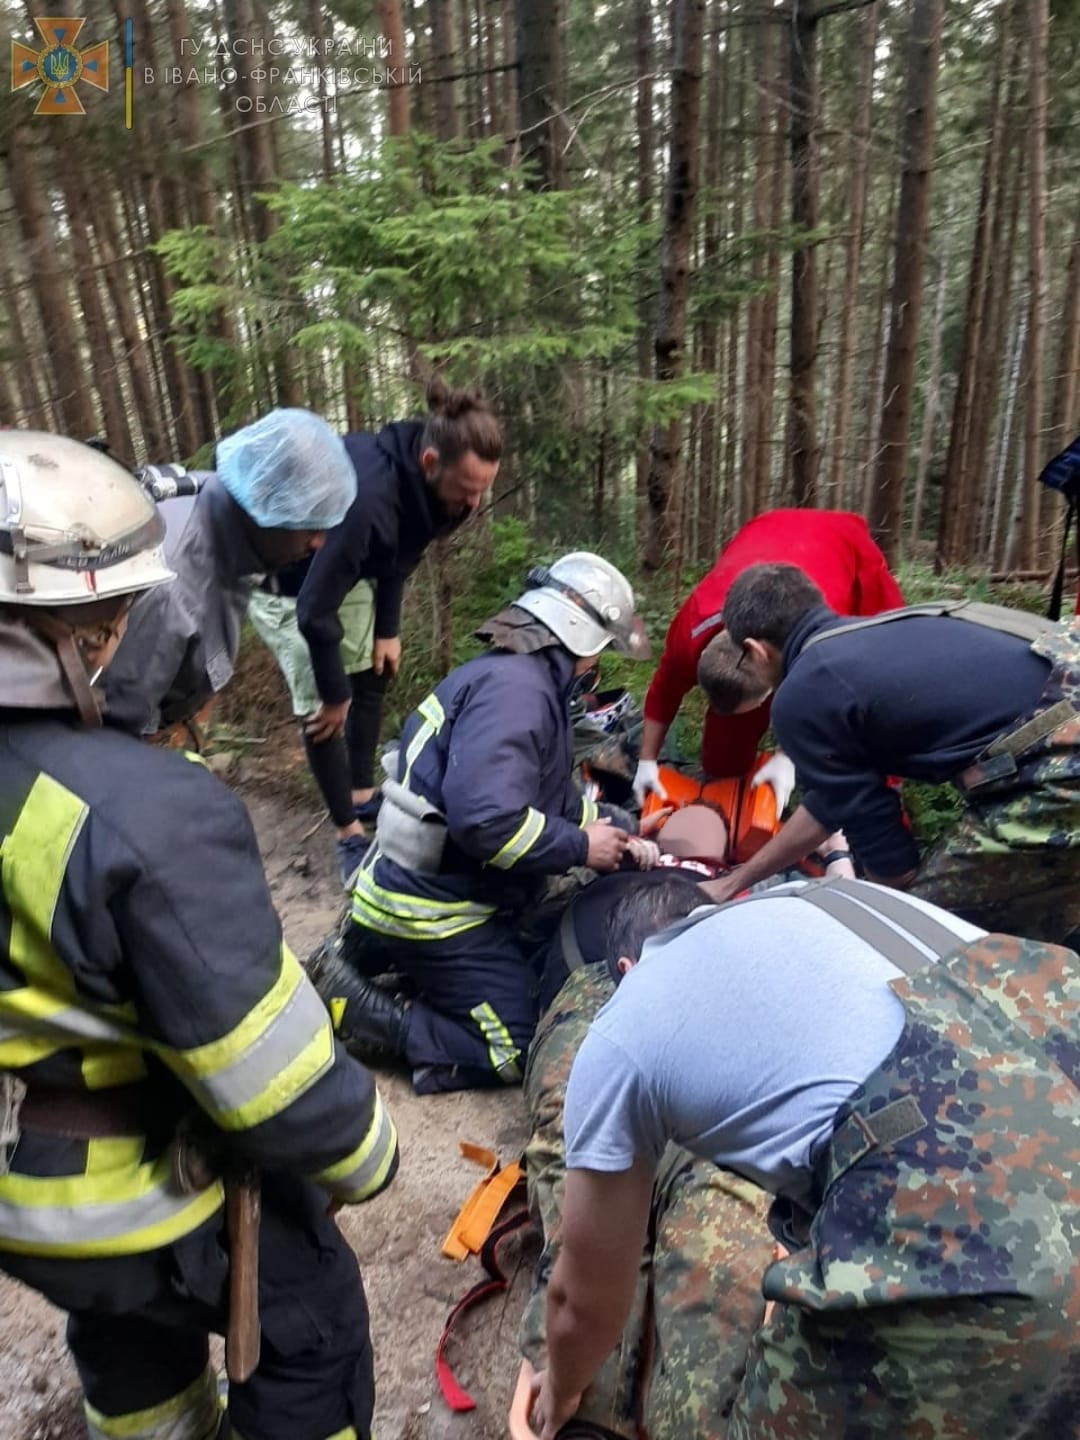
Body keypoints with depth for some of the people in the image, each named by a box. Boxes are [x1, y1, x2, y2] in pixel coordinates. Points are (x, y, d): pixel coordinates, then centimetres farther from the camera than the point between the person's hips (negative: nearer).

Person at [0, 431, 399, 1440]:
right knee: (312, 1333, 23)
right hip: (147, 1194, -6)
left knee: (122, 1335, 35)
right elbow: (269, 1069, -29)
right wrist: (362, 1158, -9)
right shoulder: (147, 811, -37)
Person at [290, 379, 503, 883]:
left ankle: (363, 795, 31)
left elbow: (399, 554, 2)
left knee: (372, 677, 13)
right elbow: (316, 607, -35)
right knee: (323, 710, -8)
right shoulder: (367, 494, -42)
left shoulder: (418, 477, -18)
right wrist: (334, 693, -22)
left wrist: (387, 629, 2)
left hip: (347, 571, 8)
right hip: (287, 582, -8)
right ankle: (349, 835, 8)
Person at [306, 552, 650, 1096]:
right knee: (516, 1052, -1)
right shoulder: (515, 687, -23)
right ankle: (347, 1005, -3)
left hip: (429, 892, 10)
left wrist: (613, 828, 8)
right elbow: (486, 817, -34)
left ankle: (353, 962, 16)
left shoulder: (517, 676, 12)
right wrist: (581, 847, -19)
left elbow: (548, 793, 18)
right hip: (436, 909, -10)